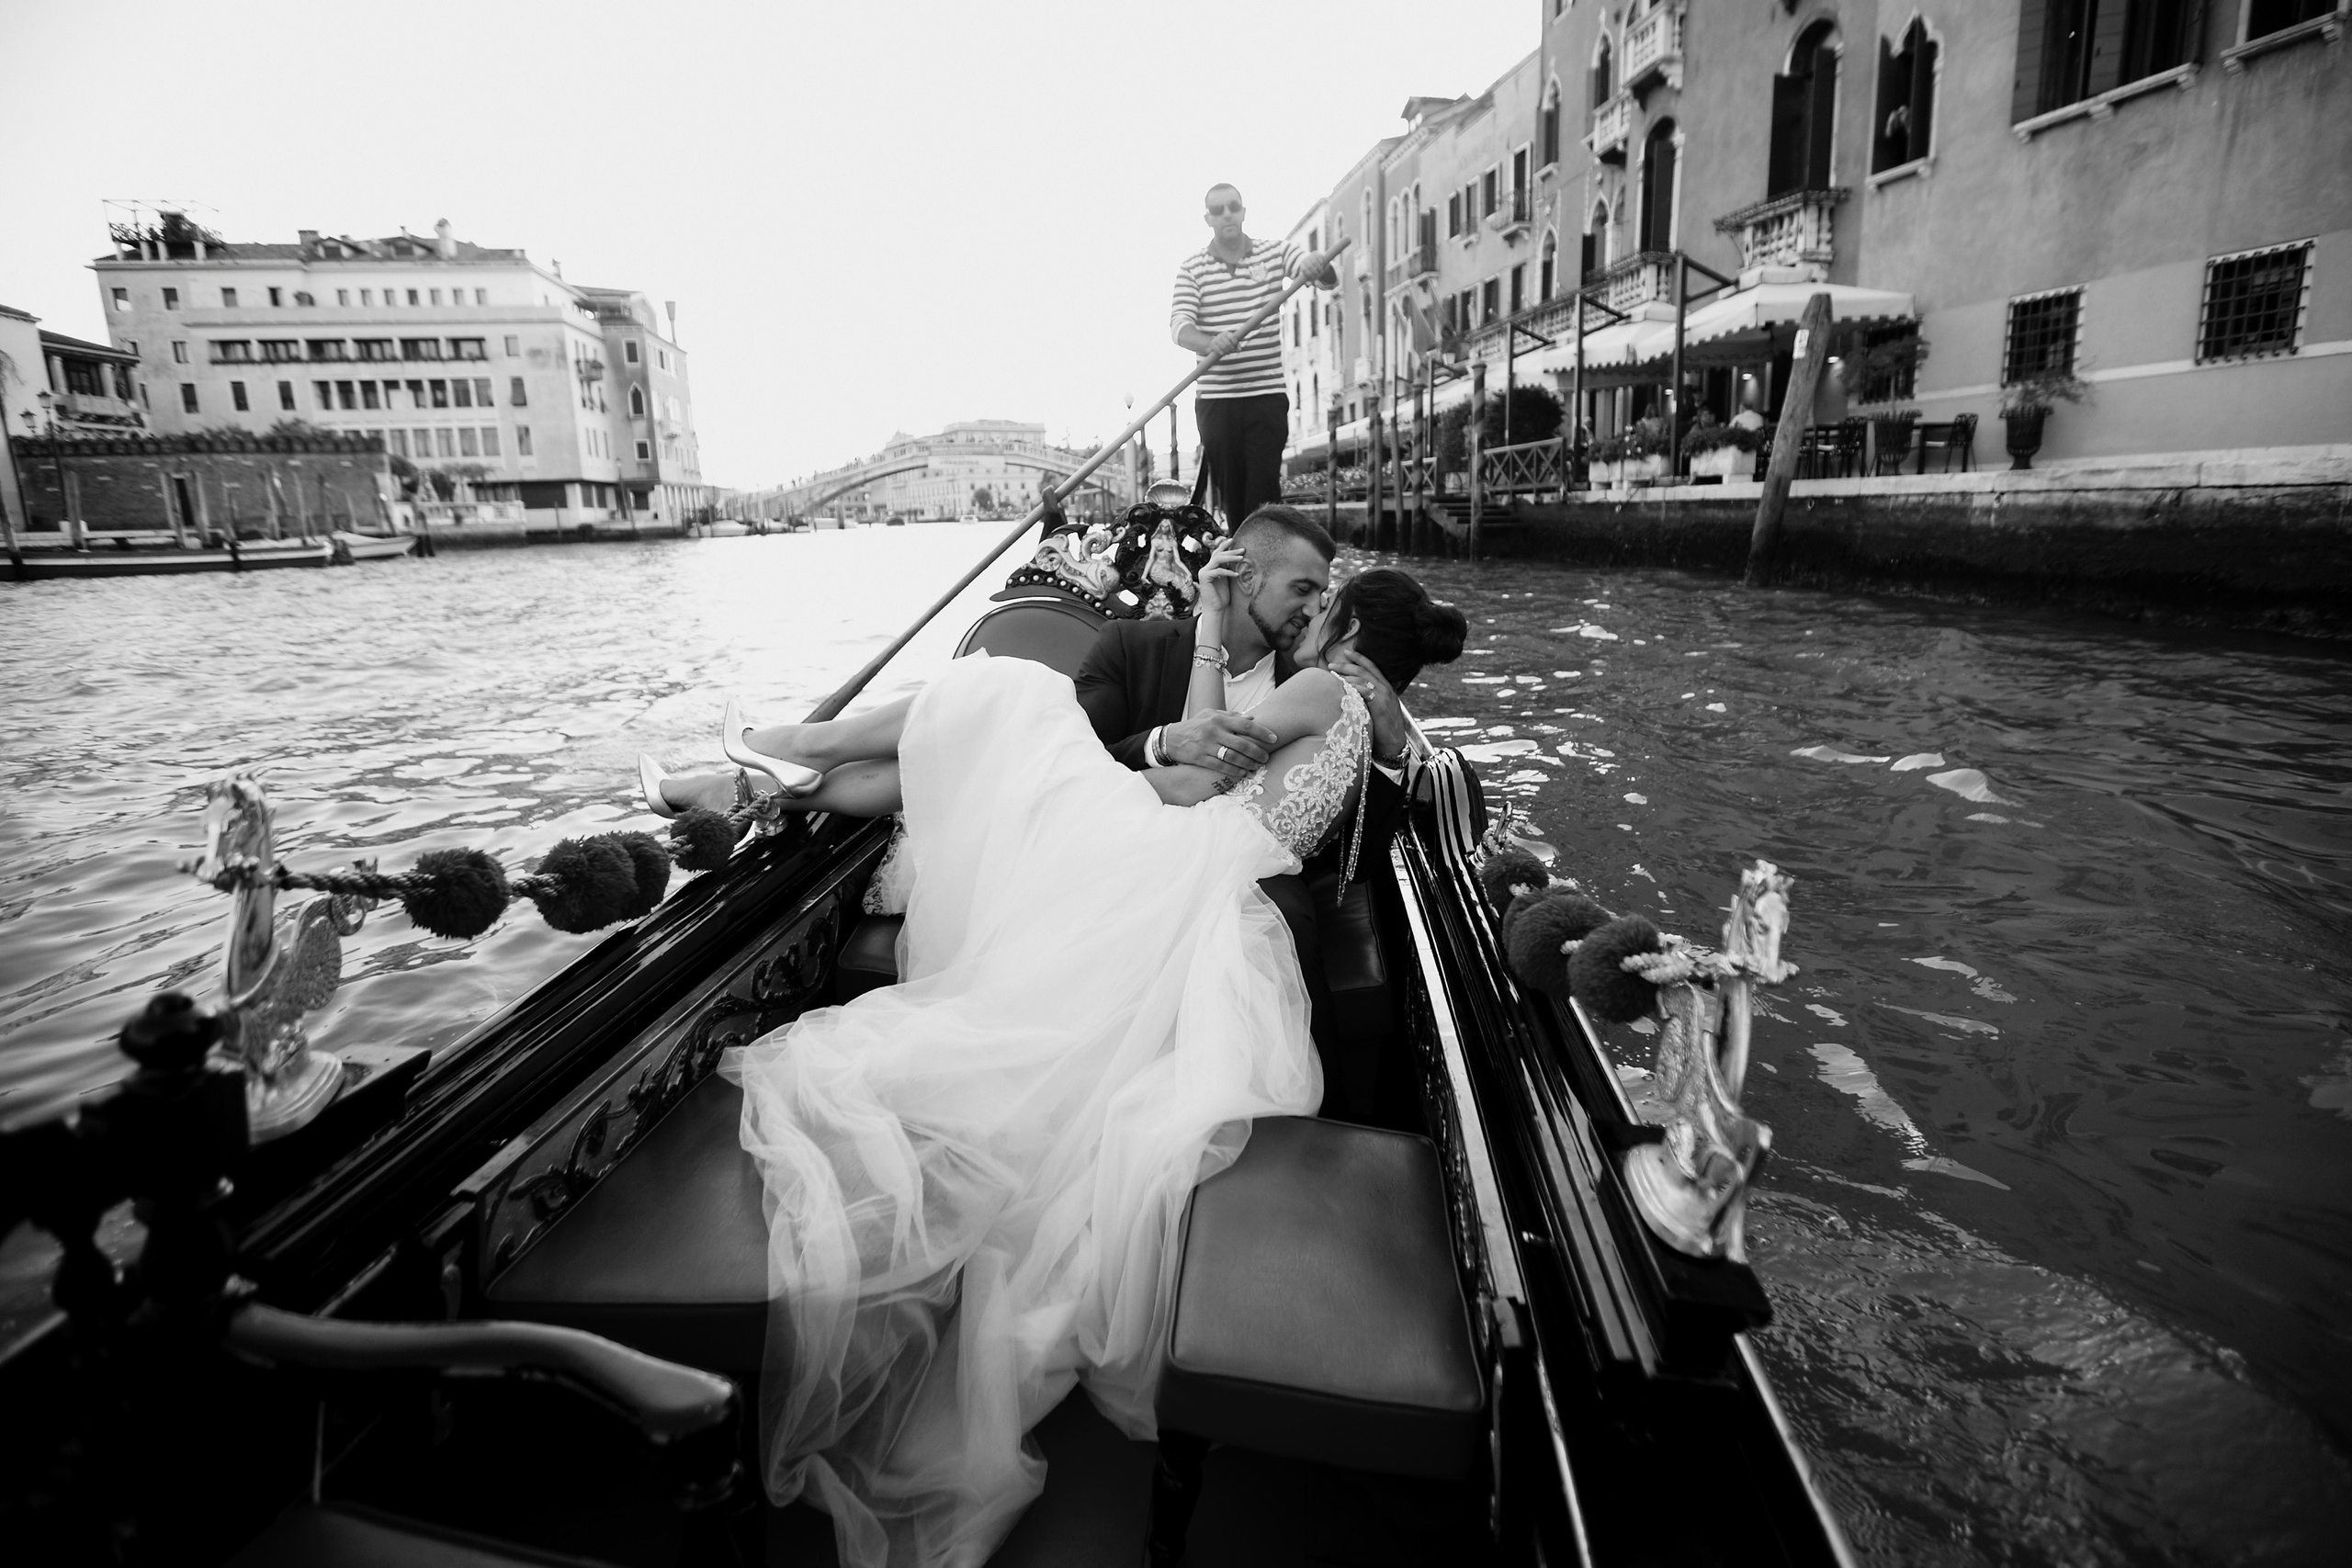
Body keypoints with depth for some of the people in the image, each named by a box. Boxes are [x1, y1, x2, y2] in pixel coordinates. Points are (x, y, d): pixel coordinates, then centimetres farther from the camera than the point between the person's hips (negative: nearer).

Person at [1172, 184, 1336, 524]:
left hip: (1268, 396, 0)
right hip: (1215, 399, 0)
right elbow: (1179, 325, -9)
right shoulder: (1192, 268, 4)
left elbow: (1329, 281, -3)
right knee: (1229, 492, 2)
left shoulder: (1274, 252, 7)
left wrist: (1318, 265, -29)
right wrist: (1210, 343, -32)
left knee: (1264, 494, -9)